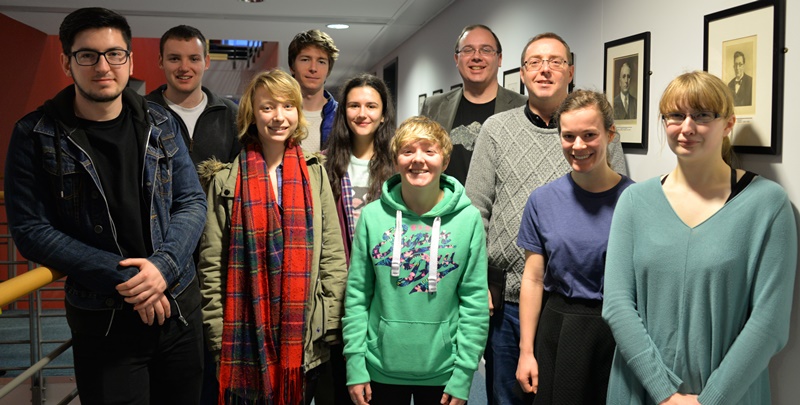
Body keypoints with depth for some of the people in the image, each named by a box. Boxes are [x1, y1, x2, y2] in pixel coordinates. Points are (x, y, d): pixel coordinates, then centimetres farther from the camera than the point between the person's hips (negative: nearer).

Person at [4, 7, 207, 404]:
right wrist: (122, 277, -16)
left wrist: (163, 264, -16)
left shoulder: (159, 124, 2)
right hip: (103, 322, -3)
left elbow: (192, 202, 2)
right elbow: (31, 230, -9)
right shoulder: (37, 135, -7)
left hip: (179, 304, 3)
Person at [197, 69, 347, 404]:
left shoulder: (315, 174, 5)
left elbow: (333, 254, 4)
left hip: (305, 338, 2)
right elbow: (211, 264, 1)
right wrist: (218, 333, -3)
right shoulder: (227, 180, 0)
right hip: (246, 336, -1)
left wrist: (330, 324, -1)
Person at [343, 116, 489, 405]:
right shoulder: (372, 216, -3)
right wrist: (355, 366, -4)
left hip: (442, 371, 0)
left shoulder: (468, 219, -6)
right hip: (382, 369, 1)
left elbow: (475, 301, -5)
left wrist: (463, 375, -7)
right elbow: (357, 295, -1)